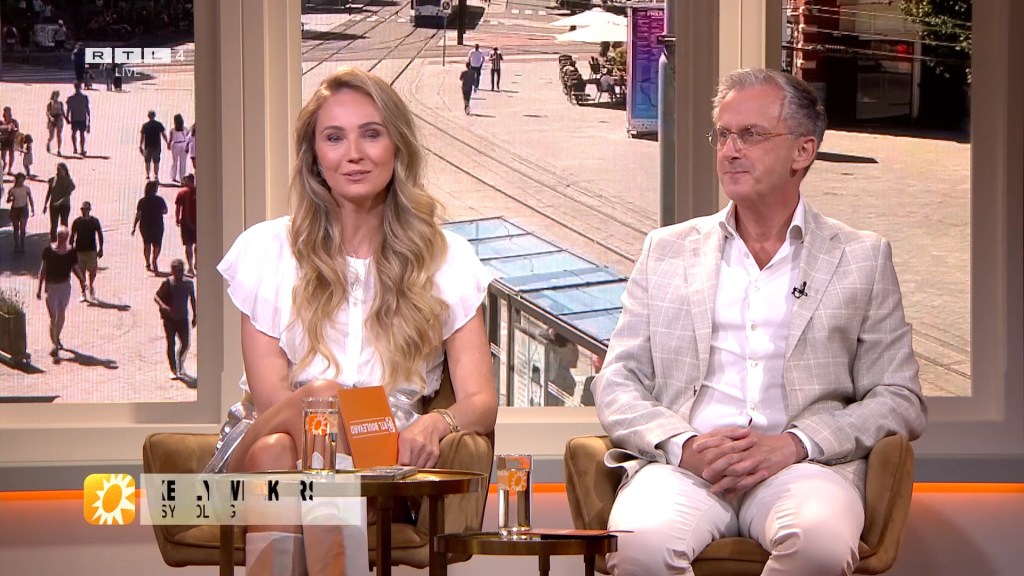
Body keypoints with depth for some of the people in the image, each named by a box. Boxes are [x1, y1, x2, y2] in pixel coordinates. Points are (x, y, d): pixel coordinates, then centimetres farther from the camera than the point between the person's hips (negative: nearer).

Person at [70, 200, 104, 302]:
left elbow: (100, 235, 6)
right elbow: (72, 236, 6)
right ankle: (83, 293, 13)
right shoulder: (76, 222, 0)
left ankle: (91, 292, 19)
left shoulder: (94, 221, -1)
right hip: (79, 250, 1)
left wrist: (100, 249, 2)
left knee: (92, 272, -2)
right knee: (81, 273, 3)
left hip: (92, 250, -1)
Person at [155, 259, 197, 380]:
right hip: (169, 318, -3)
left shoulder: (188, 283, 3)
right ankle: (174, 370, 3)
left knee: (185, 344, 3)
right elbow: (156, 296, -9)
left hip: (183, 318, 3)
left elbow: (193, 299, 14)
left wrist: (195, 316, 13)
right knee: (171, 343, -3)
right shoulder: (167, 283, -8)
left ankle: (180, 364, 30)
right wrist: (163, 306, -29)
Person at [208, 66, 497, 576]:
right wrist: (311, 402, -25)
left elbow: (481, 402, 3)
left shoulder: (445, 260, 10)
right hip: (263, 449, 0)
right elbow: (267, 396, -1)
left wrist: (436, 424, -22)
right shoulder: (268, 251, 9)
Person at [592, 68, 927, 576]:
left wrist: (795, 444, -9)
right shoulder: (666, 251, 19)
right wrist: (683, 445, -9)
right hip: (682, 465, 0)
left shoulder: (862, 258, 14)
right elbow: (616, 385, 13)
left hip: (800, 465, 0)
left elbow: (900, 400, 9)